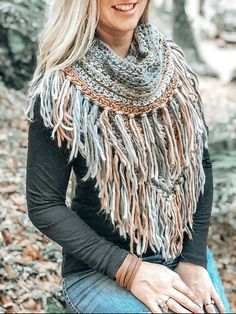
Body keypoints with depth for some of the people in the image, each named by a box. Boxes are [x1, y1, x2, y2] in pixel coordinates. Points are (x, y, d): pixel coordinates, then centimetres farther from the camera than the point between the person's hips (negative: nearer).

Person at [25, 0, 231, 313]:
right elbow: (45, 206, -11)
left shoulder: (172, 63, -1)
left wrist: (195, 261, -6)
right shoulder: (61, 90, -14)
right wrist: (130, 271, -17)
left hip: (184, 252, 5)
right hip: (98, 269, -4)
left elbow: (199, 165, 3)